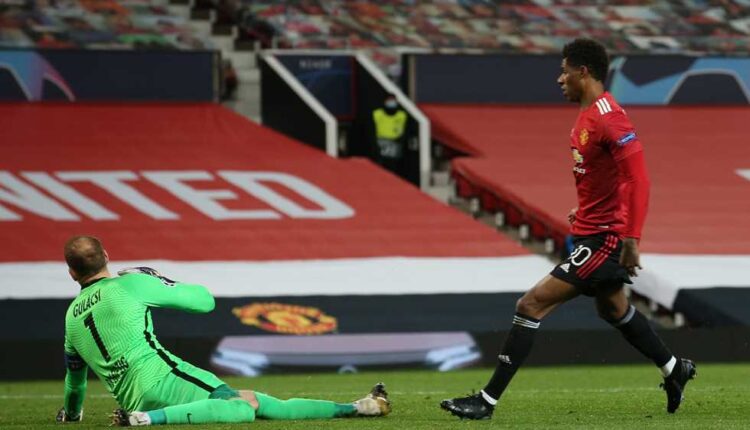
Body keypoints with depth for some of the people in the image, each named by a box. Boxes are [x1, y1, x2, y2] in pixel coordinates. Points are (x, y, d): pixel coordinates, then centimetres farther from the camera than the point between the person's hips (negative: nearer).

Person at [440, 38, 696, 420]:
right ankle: (675, 370, 46)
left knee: (531, 305, -14)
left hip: (603, 238, -11)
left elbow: (638, 179, -24)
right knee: (613, 309, 28)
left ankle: (487, 401, -12)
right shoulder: (588, 114, 10)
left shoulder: (608, 118, -20)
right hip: (591, 230, 11)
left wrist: (630, 238, -27)